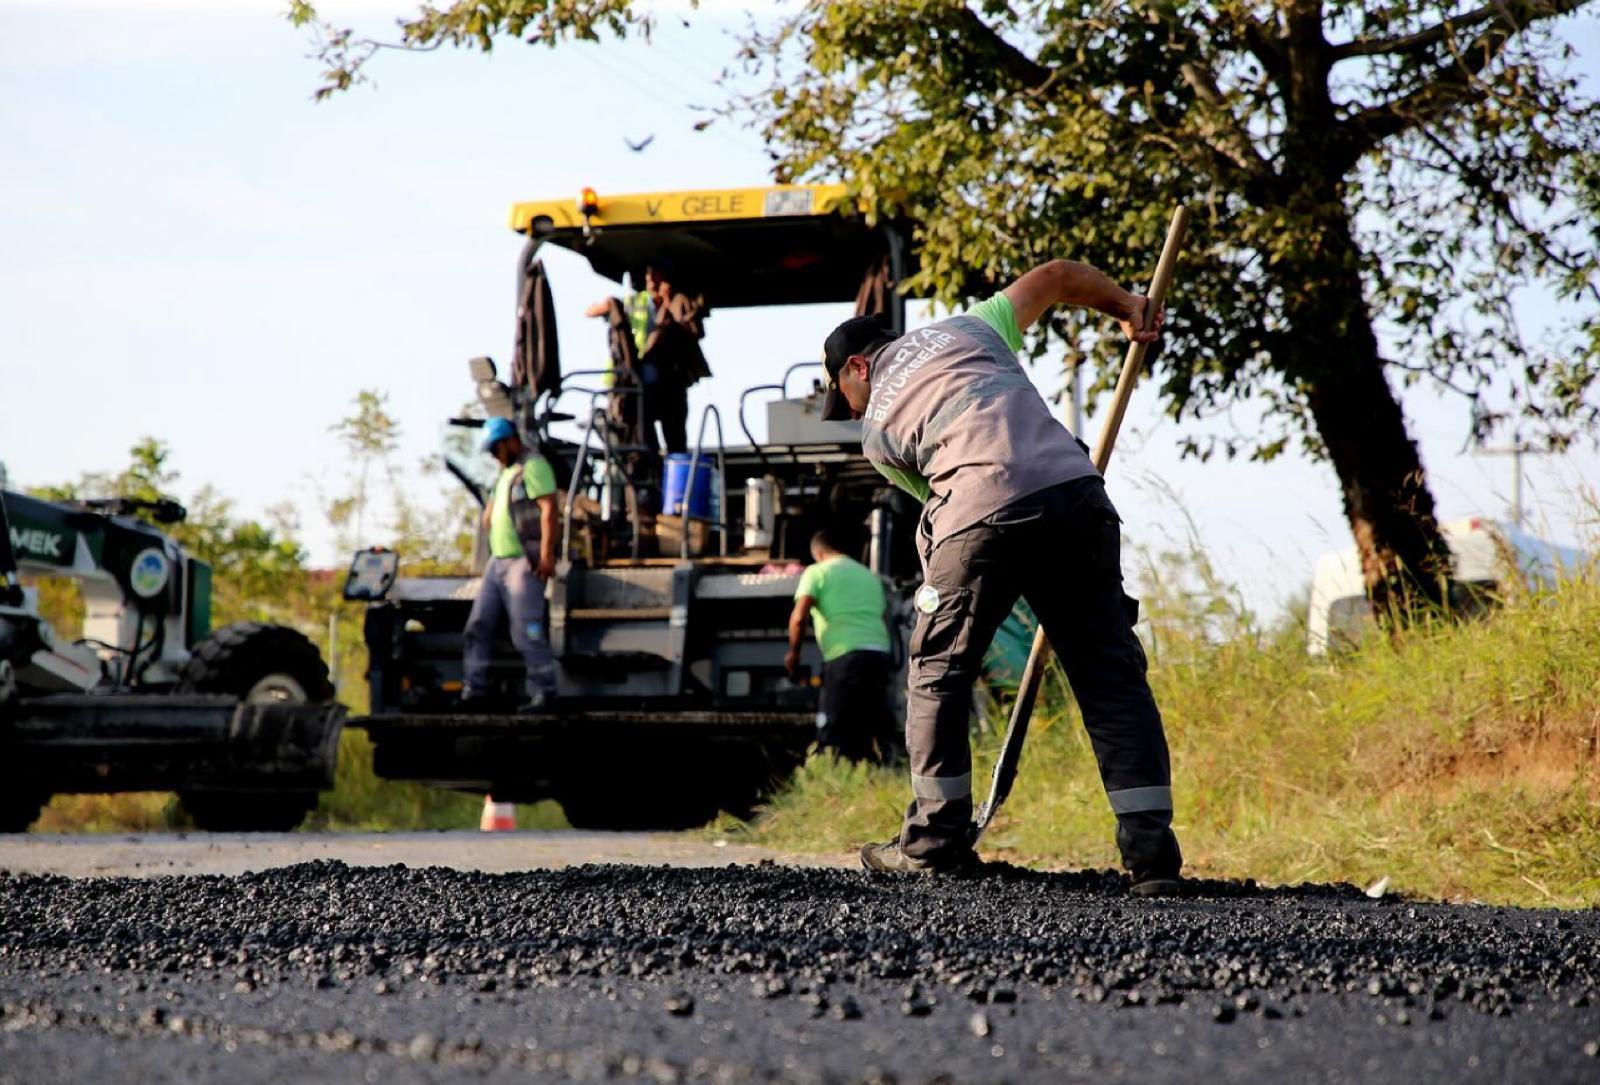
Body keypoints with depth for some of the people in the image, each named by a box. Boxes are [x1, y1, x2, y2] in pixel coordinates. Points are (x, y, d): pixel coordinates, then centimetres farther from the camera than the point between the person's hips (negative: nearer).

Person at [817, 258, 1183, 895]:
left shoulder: (876, 430, 22)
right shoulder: (967, 326, 29)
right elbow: (1057, 276, 32)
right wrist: (1129, 309, 45)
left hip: (981, 512, -3)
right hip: (1076, 488, 3)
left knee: (937, 672, 17)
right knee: (1112, 675, 6)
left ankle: (935, 841, 20)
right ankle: (1152, 853, 0)